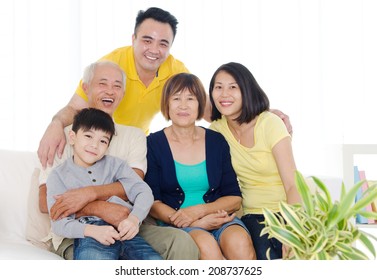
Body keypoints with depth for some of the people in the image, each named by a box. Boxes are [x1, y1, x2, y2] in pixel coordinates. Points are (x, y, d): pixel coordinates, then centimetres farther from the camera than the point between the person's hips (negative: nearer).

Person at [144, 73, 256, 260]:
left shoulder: (217, 141, 12)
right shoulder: (153, 144, 4)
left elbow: (235, 199, 8)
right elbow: (152, 202, -3)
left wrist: (199, 211, -12)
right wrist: (196, 223, -16)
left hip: (220, 217, 3)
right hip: (174, 224, -2)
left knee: (240, 243, -32)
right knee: (206, 245, -36)